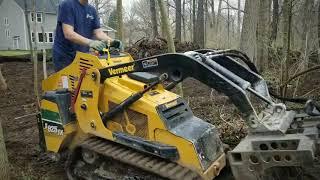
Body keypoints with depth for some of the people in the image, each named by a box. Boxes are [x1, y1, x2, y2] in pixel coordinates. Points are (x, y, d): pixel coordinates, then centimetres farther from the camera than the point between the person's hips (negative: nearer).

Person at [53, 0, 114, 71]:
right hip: (64, 57, -6)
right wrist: (90, 42, -36)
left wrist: (111, 41, -21)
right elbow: (68, 34, -22)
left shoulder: (92, 10, 8)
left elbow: (98, 32, -1)